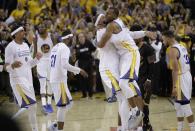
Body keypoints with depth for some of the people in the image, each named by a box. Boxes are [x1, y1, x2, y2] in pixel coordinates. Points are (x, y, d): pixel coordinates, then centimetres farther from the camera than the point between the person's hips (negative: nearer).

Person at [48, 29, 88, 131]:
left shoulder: (55, 47, 16)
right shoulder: (65, 48, -12)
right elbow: (65, 64, -24)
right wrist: (79, 70, -18)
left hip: (54, 79, 9)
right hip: (60, 80, -9)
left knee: (68, 103, 16)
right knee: (63, 106, -4)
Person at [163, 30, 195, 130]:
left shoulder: (172, 50, -16)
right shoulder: (182, 47, 14)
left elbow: (175, 70, -22)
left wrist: (174, 87, -22)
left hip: (181, 78, -10)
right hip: (187, 76, 10)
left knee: (185, 106, -5)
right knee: (178, 105, 17)